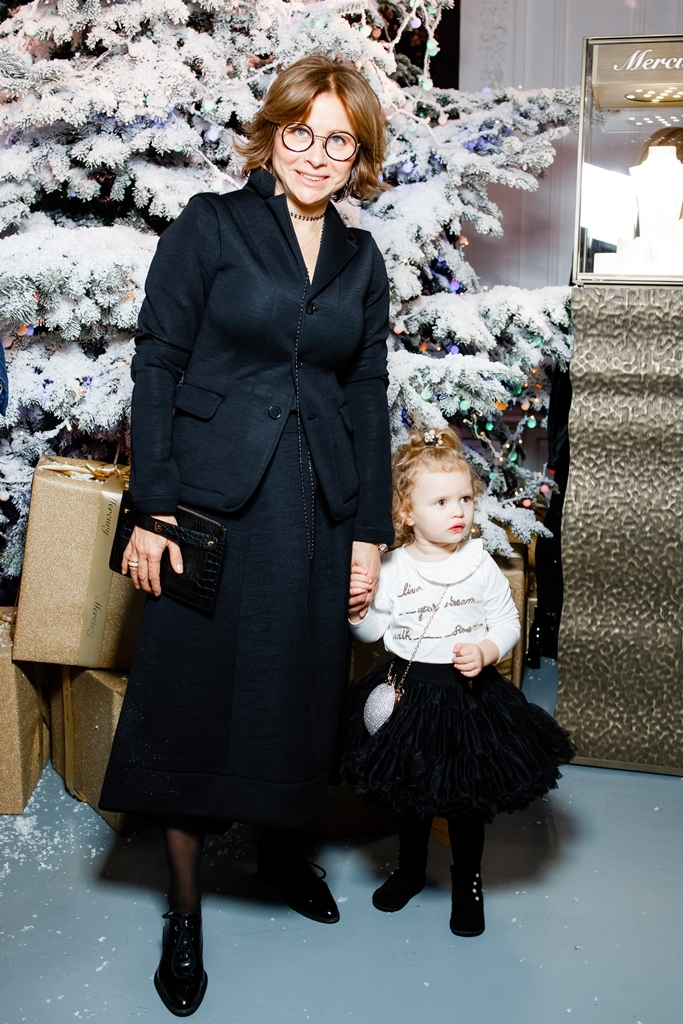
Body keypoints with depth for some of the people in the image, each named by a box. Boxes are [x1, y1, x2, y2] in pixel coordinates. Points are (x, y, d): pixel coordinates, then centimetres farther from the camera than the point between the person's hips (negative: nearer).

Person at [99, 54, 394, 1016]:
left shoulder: (362, 259, 10)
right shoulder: (210, 225, -1)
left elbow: (368, 394, 11)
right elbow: (158, 362, -5)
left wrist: (370, 530, 6)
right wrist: (152, 509, -11)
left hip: (319, 508, 4)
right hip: (214, 497, -3)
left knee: (302, 685, 13)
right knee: (194, 689, 3)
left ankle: (282, 843, 40)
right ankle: (184, 910, 21)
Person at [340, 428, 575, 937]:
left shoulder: (480, 565, -6)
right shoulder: (393, 568, -6)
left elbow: (508, 622, 0)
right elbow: (373, 631, 1)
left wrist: (485, 651, -18)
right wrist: (359, 607, -19)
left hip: (468, 691, -1)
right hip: (407, 690, 1)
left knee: (469, 792, 10)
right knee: (408, 788, 17)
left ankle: (468, 881, 33)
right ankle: (411, 868, 41)